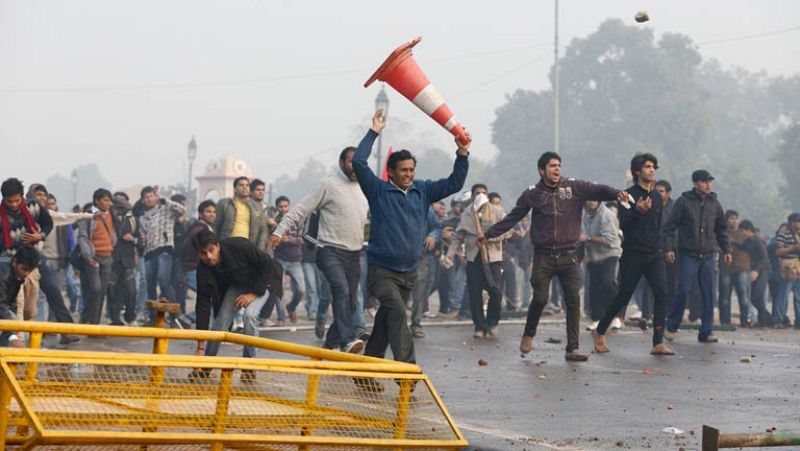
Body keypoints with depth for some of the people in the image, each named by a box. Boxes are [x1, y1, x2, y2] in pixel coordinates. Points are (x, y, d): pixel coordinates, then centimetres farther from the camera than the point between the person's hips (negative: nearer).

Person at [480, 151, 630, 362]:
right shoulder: (532, 194, 4)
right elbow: (512, 218, 10)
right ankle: (528, 335, 21)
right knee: (540, 298, -7)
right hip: (544, 256, -1)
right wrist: (489, 234, 7)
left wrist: (617, 194, -30)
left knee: (573, 301, -3)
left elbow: (597, 190, -10)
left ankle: (572, 348, 1)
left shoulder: (574, 187, 2)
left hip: (568, 256, 1)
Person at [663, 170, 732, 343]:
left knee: (708, 295, 1)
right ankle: (671, 327, 6)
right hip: (688, 255, -4)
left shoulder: (715, 204, 11)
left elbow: (722, 229, 19)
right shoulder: (684, 202, -2)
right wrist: (669, 247, -9)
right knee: (683, 291, -10)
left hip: (708, 256, 4)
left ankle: (706, 332, 7)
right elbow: (670, 226, -1)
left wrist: (726, 249, 11)